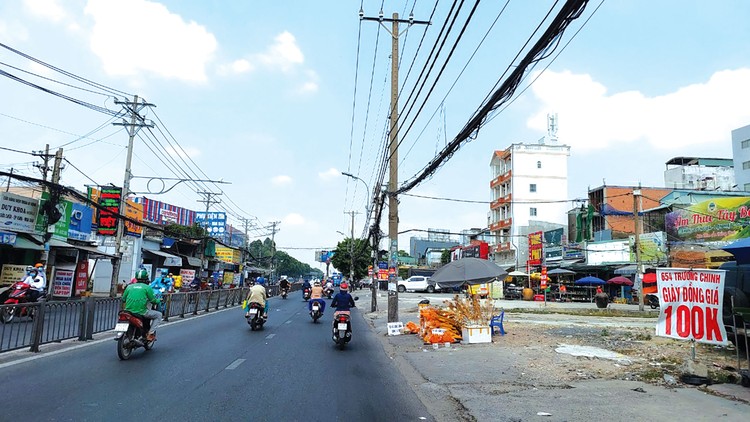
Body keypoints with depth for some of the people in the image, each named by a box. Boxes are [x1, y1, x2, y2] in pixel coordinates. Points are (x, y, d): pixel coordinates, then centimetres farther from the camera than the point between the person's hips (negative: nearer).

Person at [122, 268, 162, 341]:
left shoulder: (129, 286, 10)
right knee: (158, 315, 14)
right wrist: (158, 301, 21)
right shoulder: (147, 287, -2)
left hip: (129, 310, 5)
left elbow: (123, 299, 14)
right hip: (141, 312, -5)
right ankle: (150, 334, 1)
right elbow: (153, 300, -1)